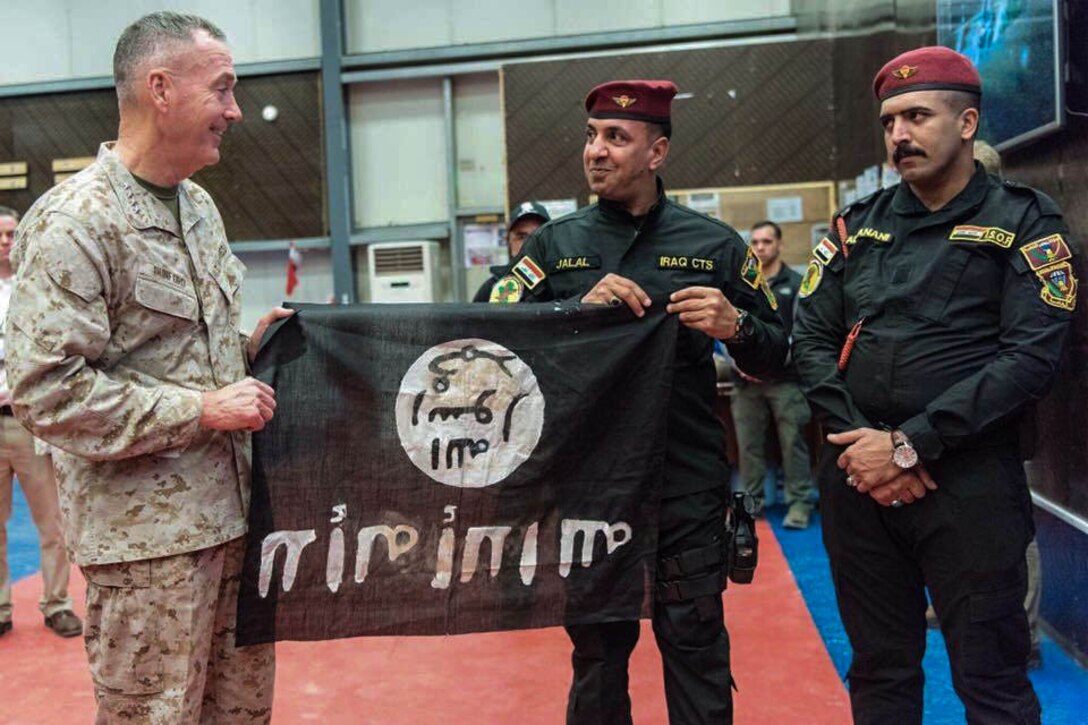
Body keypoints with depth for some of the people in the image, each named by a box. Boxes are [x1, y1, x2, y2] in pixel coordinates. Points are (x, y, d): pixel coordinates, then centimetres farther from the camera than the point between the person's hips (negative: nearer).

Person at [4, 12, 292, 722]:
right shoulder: (72, 224, -14)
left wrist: (246, 346, 4)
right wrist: (200, 409, -19)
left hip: (233, 510, 8)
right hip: (148, 536, -7)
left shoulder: (200, 206, 12)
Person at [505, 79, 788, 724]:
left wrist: (735, 326, -15)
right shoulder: (554, 243, 5)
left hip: (687, 488, -1)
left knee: (695, 650, 7)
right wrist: (581, 308, -16)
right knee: (596, 650, 15)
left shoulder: (715, 244, 2)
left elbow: (776, 360, 6)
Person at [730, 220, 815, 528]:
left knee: (793, 442, -1)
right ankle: (750, 500, 17)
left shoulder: (796, 284, 4)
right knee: (748, 444, 7)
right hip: (745, 381, 3)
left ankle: (800, 502, 6)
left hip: (786, 379, -3)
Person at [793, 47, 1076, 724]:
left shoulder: (1025, 221, 0)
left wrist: (909, 445, -16)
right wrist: (858, 442, -10)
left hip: (970, 481, -3)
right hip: (856, 477, 4)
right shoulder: (856, 225, 10)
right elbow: (812, 339, 5)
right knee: (879, 669, 15)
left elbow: (1032, 356, -11)